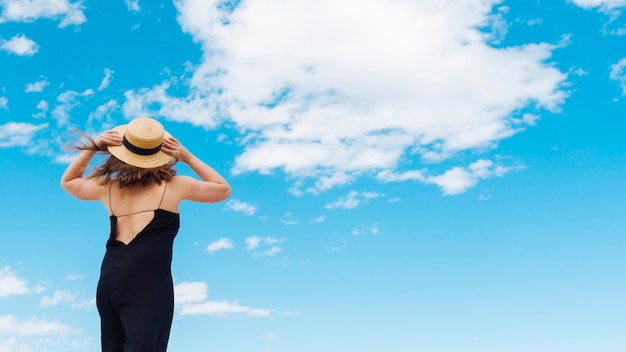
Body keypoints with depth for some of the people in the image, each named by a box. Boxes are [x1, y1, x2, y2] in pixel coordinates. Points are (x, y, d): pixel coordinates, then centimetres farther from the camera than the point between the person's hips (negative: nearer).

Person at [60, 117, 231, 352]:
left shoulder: (107, 187, 15)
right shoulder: (174, 186, 6)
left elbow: (67, 182, 36)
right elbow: (223, 189, 20)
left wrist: (93, 147, 24)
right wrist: (187, 157, 17)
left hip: (109, 281, 5)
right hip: (149, 283, -5)